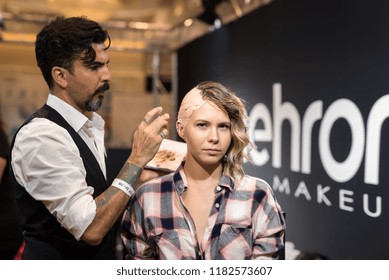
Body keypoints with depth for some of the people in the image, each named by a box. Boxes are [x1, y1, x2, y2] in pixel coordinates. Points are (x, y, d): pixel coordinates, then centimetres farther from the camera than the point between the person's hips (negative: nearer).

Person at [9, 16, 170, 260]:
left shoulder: (93, 125, 3)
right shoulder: (41, 135, -24)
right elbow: (91, 229, -28)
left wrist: (137, 179, -4)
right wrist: (137, 159, -28)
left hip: (101, 254, 8)